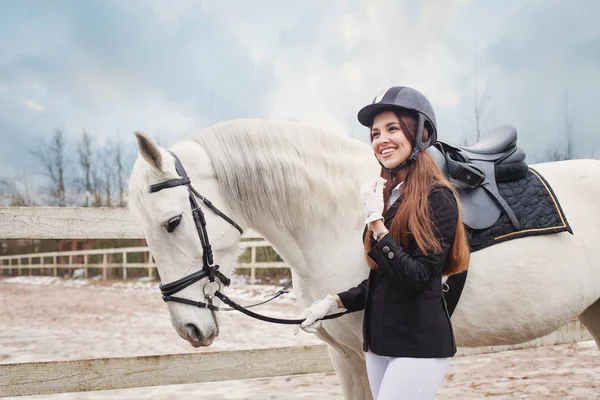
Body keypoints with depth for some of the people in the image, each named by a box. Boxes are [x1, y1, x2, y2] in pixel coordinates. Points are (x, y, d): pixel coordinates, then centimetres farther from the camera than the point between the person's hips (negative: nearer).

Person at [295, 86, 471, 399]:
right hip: (379, 341, 8)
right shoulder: (385, 194, 10)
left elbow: (418, 277, -21)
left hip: (420, 345, -8)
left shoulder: (438, 198, -13)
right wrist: (335, 302, 4)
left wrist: (376, 223, -23)